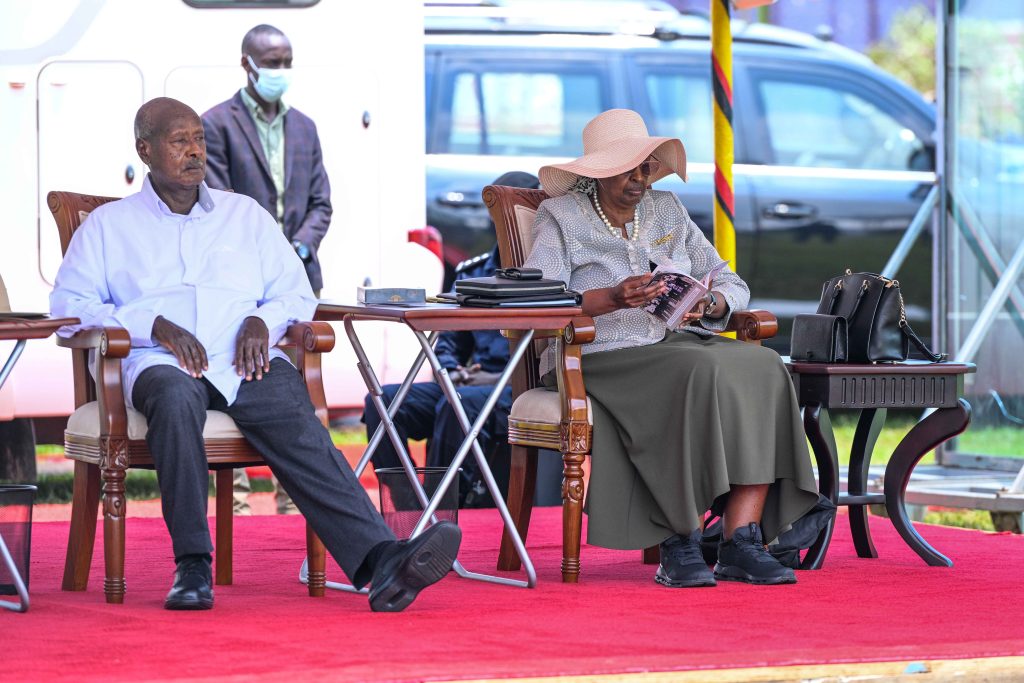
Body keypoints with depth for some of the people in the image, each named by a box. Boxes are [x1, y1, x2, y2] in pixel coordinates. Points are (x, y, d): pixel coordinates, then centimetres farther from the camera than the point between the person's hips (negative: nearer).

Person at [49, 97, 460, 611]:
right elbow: (68, 304, 6)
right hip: (161, 362, -2)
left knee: (297, 427, -30)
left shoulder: (246, 215, 26)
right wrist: (155, 326, -8)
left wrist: (263, 320, -3)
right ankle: (191, 566, -39)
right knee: (175, 399, -40)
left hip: (246, 363, 2)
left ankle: (381, 562, -50)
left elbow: (297, 293, 21)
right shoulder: (108, 226, 19)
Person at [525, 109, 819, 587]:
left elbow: (732, 286, 16)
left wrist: (710, 304, -9)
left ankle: (741, 543, -30)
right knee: (699, 375, -34)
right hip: (598, 359, -6)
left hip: (675, 343, 6)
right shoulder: (562, 218, 3)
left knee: (760, 368, -25)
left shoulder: (667, 211, 19)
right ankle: (678, 544, -30)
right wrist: (612, 299, -26)